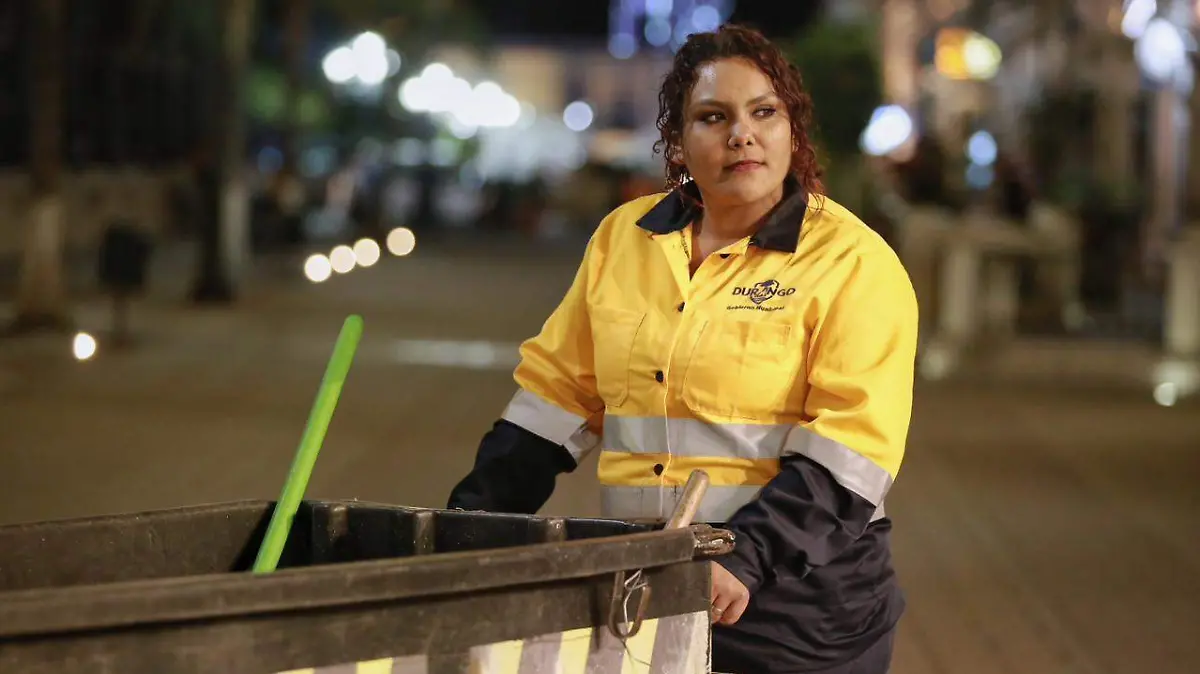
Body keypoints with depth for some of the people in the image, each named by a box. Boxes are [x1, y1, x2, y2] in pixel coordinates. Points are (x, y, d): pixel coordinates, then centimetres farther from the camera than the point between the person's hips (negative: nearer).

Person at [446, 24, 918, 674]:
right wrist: (472, 521, 5)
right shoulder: (622, 237, 9)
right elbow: (558, 394, 14)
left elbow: (847, 449, -13)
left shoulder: (852, 261, -6)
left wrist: (746, 560, -24)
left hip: (798, 605, -4)